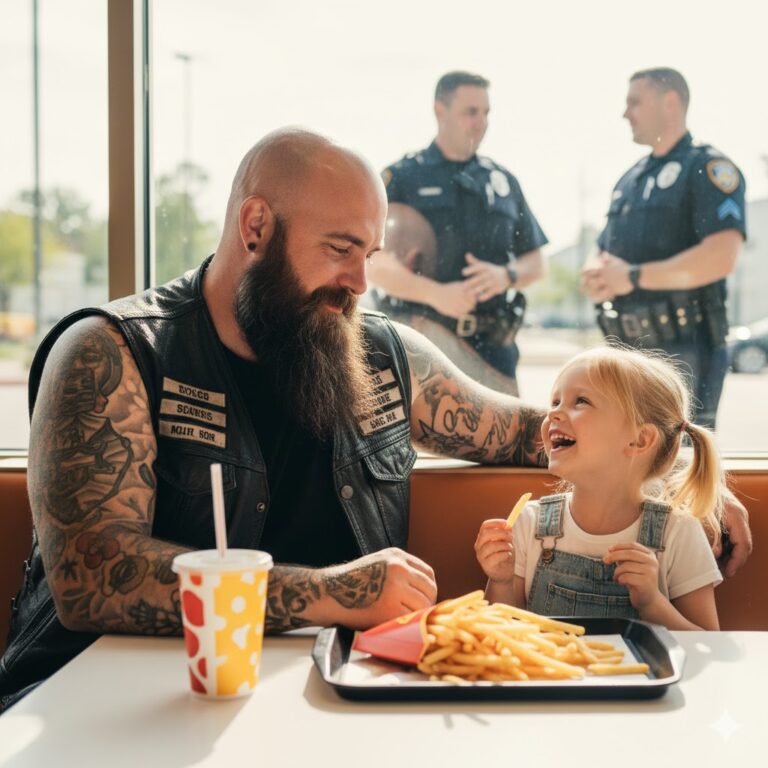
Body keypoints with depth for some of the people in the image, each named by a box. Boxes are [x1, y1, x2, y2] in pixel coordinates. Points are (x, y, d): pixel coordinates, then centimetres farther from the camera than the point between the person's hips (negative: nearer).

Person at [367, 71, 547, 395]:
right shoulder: (401, 178, 4)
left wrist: (506, 276, -8)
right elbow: (373, 262, -7)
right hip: (422, 342, -3)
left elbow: (535, 262, 16)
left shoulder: (503, 181, 16)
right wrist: (436, 293, -20)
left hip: (492, 345, 4)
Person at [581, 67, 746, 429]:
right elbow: (601, 256, 20)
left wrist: (634, 276, -19)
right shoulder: (629, 179, 19)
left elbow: (721, 257, -20)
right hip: (627, 351, 8)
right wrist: (596, 276, -5)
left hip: (682, 350, -8)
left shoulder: (707, 168, -5)